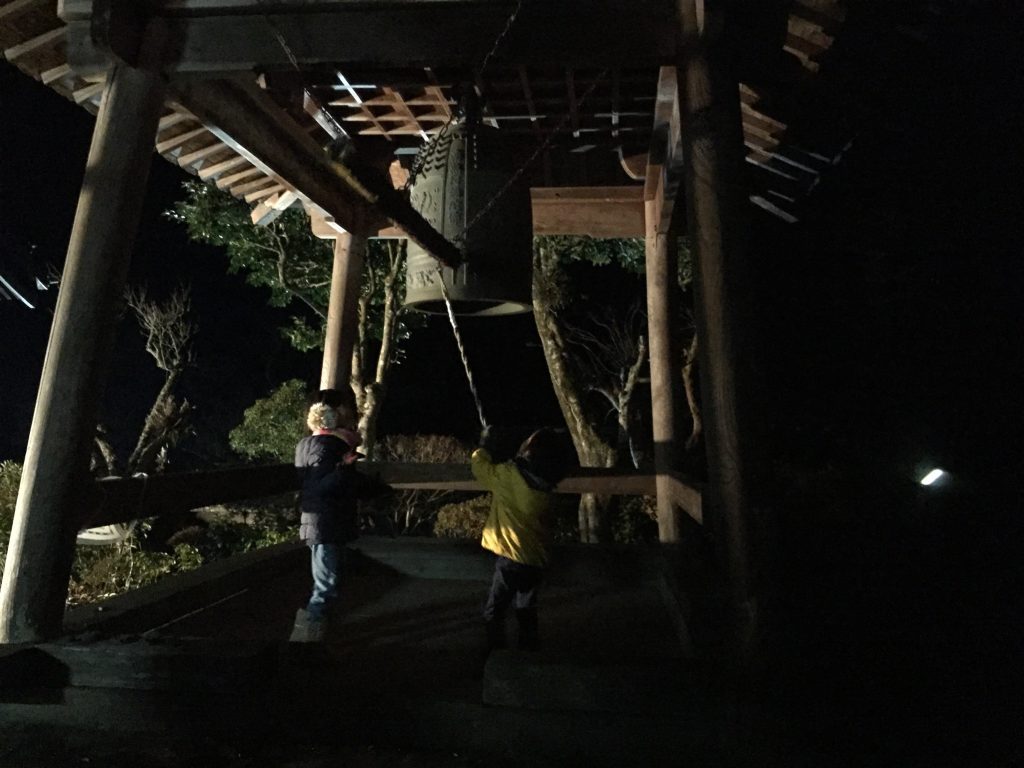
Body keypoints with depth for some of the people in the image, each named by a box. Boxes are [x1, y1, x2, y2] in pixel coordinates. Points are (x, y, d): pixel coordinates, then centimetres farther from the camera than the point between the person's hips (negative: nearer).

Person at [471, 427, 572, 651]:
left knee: (494, 612, 6)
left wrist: (483, 446, 14)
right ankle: (529, 645, 27)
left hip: (511, 557, -6)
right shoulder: (545, 485, 0)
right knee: (526, 610, 22)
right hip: (535, 559, 6)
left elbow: (481, 467, -1)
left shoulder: (511, 475, -16)